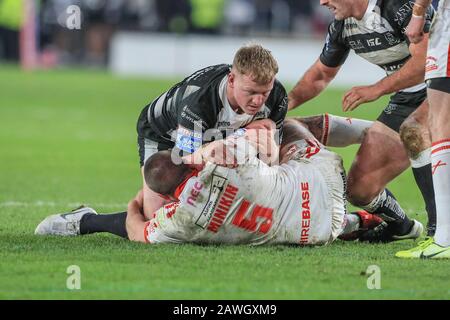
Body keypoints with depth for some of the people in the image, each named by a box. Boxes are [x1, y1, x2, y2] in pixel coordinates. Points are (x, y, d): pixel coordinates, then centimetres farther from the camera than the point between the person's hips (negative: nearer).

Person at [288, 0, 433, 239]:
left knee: (412, 131, -40)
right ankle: (401, 228, 28)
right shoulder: (340, 26, 2)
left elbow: (424, 58, -32)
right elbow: (321, 74, 17)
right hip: (407, 99, 8)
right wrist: (290, 100, 0)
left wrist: (377, 89, -36)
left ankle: (439, 228, -34)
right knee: (360, 188, -2)